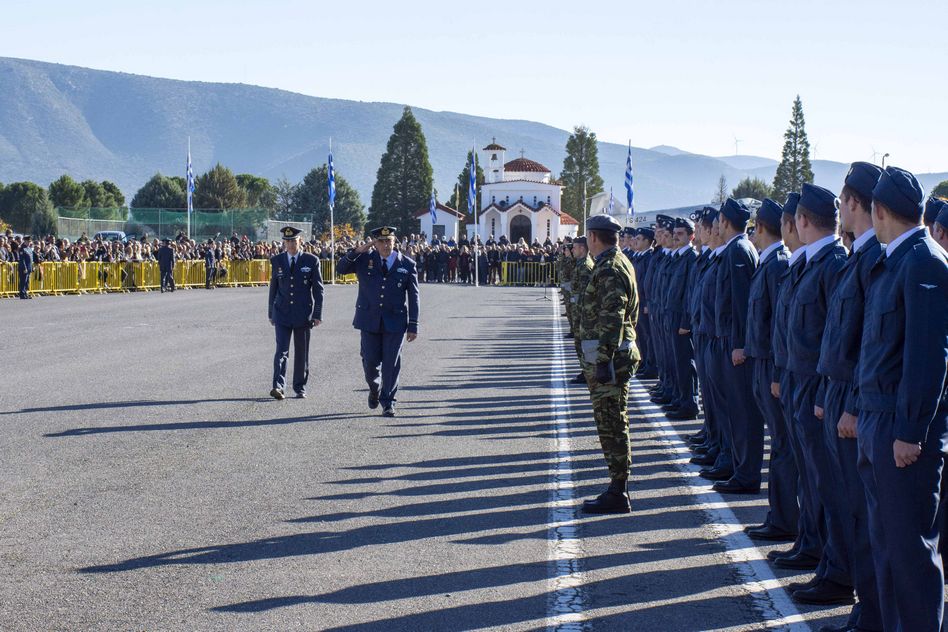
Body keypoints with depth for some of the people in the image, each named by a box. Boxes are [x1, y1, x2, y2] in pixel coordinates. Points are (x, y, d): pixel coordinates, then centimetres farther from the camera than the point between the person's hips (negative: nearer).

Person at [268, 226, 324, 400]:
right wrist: (271, 313, 11)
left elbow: (318, 289, 0)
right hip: (282, 313, 0)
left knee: (301, 353, 7)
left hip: (303, 313, 0)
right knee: (281, 350, -11)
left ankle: (300, 387, 17)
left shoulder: (311, 261, -1)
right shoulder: (276, 261, 5)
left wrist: (317, 314, -5)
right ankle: (279, 387, -17)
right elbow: (273, 288, 11)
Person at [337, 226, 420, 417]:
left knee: (391, 364, 0)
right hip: (369, 320, 1)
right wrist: (357, 252, -16)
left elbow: (413, 297, 1)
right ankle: (374, 389, 32)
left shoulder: (407, 265, 0)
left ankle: (388, 402, 11)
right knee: (370, 362, 4)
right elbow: (341, 269, -4)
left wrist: (413, 326, -2)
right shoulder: (364, 259, 3)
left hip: (395, 322, -1)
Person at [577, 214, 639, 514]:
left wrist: (604, 360, -23)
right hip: (610, 357, 11)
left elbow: (612, 319, -22)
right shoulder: (616, 264, 17)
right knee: (612, 425, 14)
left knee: (612, 425, -7)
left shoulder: (609, 269, -16)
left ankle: (617, 494, -4)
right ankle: (618, 488, 20)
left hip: (608, 357, -11)